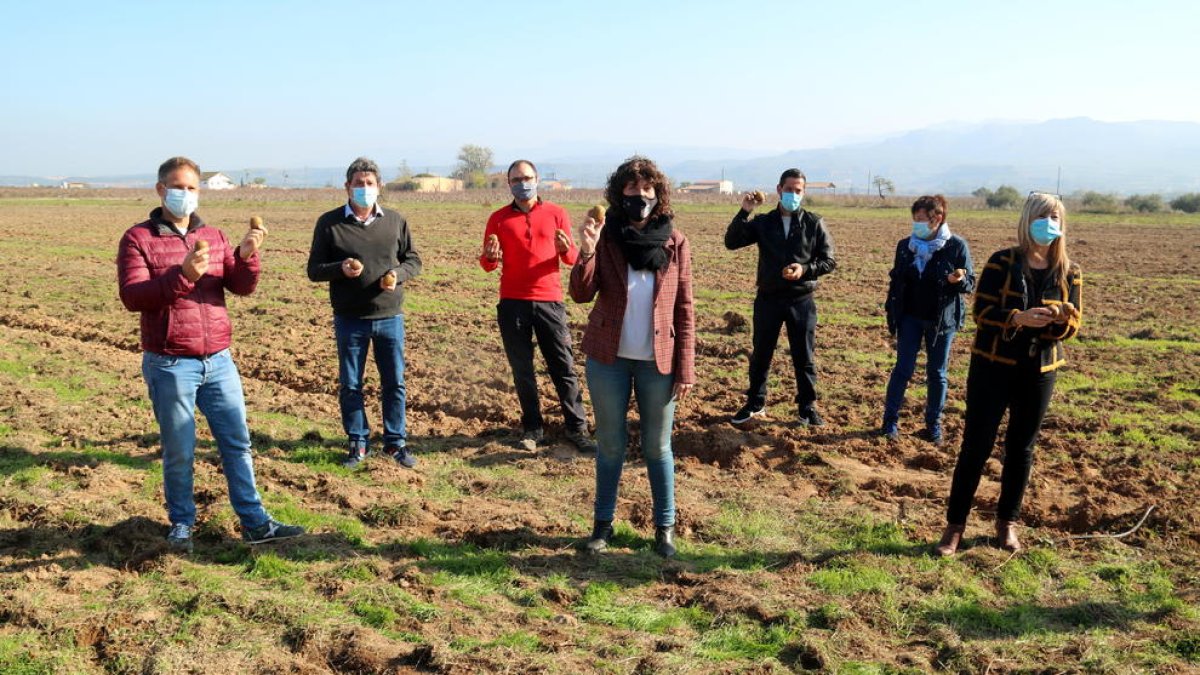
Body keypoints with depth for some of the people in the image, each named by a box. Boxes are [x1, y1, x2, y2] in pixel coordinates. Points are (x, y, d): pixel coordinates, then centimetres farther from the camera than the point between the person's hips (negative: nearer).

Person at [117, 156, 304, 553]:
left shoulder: (215, 237, 10)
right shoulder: (138, 239, -3)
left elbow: (243, 287, 0)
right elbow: (131, 297, -15)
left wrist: (246, 257, -20)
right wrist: (181, 275, -28)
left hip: (218, 360, 4)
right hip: (169, 365, -4)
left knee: (237, 442, 7)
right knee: (179, 452, 4)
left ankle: (254, 522, 14)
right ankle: (182, 524, 22)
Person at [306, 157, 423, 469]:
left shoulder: (395, 221, 4)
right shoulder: (329, 222, -2)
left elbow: (413, 259, 10)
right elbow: (314, 269, 0)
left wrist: (399, 273, -12)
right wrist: (340, 269, -21)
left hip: (390, 317, 1)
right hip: (349, 320, -1)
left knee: (395, 383, 7)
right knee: (350, 385, 8)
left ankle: (395, 441, 22)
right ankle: (358, 442, 23)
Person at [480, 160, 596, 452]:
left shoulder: (556, 213, 5)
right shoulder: (499, 219, 6)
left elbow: (572, 259, 5)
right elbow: (487, 264, 6)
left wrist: (566, 249, -17)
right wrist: (490, 257, -18)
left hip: (549, 300, 0)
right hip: (513, 303, 1)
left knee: (564, 367, 0)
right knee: (522, 370, 6)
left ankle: (577, 428, 7)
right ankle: (531, 428, 16)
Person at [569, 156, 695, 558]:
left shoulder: (675, 242, -2)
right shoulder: (606, 237, -2)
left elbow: (684, 310, -1)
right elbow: (581, 294, -8)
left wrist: (685, 369, -4)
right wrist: (587, 250, -24)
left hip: (658, 361, 0)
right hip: (608, 358, 1)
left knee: (657, 446, 9)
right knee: (610, 444, 12)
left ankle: (665, 527, 21)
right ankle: (603, 523, 24)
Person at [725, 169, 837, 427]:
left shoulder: (814, 223, 0)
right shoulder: (763, 222, 2)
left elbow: (830, 260, 0)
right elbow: (731, 242, -7)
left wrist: (806, 269, -19)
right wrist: (744, 212, -18)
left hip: (801, 301, -1)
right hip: (768, 299, 1)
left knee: (804, 357, 7)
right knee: (761, 355, 11)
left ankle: (807, 406, 22)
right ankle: (755, 403, 26)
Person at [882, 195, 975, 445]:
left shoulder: (956, 246, -9)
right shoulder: (905, 245, 0)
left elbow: (970, 284, -5)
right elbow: (896, 281, 7)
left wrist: (959, 280, -28)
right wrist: (892, 313, 4)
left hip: (942, 319, -2)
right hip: (910, 317, 2)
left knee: (937, 373, 7)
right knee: (903, 369, 0)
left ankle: (934, 424, 19)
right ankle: (890, 420, 9)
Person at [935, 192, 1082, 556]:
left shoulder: (1068, 271, 3)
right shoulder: (1002, 262, -7)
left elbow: (1072, 326, 4)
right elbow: (981, 312, -10)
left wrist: (1062, 318, -19)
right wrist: (1018, 318, -26)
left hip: (1039, 371, 3)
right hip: (993, 366, -3)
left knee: (1021, 448, 12)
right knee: (976, 446, -1)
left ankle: (1007, 522, 27)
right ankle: (955, 525, 8)